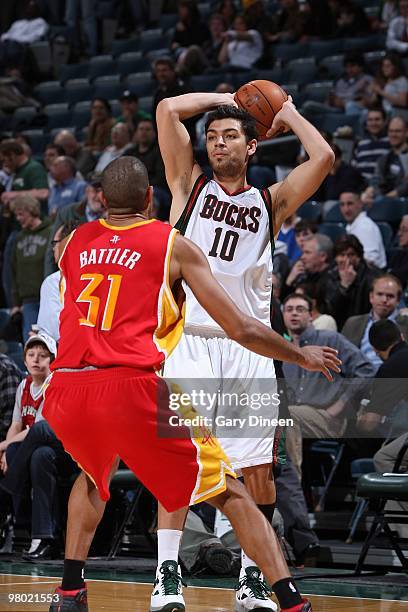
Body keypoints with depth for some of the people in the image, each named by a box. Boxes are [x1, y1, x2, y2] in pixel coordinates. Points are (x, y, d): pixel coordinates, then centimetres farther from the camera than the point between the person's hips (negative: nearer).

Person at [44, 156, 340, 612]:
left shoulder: (73, 243, 19)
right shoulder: (174, 245, 10)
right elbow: (242, 330, 8)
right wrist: (303, 356, 23)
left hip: (66, 392, 4)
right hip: (133, 388, -4)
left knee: (95, 471, 37)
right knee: (229, 494, 9)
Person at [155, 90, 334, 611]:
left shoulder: (269, 203, 13)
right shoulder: (190, 185, 10)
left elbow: (324, 158, 1)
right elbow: (168, 109, 1)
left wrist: (288, 115, 14)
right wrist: (225, 98, 12)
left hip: (248, 348, 2)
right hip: (191, 342, -2)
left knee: (258, 470, 1)